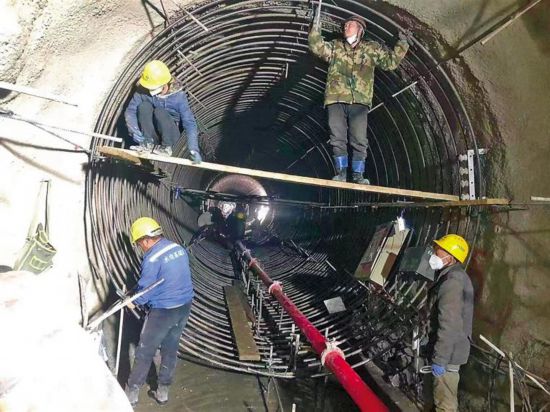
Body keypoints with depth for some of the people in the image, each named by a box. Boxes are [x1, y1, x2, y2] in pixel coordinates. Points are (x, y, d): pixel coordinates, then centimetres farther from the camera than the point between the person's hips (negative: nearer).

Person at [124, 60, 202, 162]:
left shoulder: (178, 95, -17)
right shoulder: (142, 91, -12)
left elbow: (189, 122, -21)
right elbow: (130, 112, -12)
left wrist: (194, 150, -32)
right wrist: (137, 135, -28)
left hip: (170, 134, -2)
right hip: (151, 134, 2)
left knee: (160, 111, -30)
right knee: (144, 106, -23)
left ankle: (167, 147, -18)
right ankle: (149, 143, -21)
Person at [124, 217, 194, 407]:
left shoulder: (152, 259, -20)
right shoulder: (179, 249, 2)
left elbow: (145, 291, -15)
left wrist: (133, 301, 6)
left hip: (163, 311, -7)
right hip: (184, 306, 7)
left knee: (144, 353, 9)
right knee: (170, 350, 19)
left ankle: (131, 394, 22)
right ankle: (163, 392, 30)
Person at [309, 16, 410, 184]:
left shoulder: (372, 49, 17)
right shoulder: (335, 46, 19)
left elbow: (391, 61, 19)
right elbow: (316, 47, 6)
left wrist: (402, 43, 13)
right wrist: (316, 28, -5)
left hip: (359, 101, -1)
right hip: (336, 100, 1)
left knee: (359, 140, -5)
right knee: (338, 138, -2)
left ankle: (358, 175, 2)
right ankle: (341, 173, 5)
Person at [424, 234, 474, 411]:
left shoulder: (452, 281, -23)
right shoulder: (454, 276, 12)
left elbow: (449, 325, -27)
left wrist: (439, 359, -23)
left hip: (447, 354, -10)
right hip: (446, 351, 10)